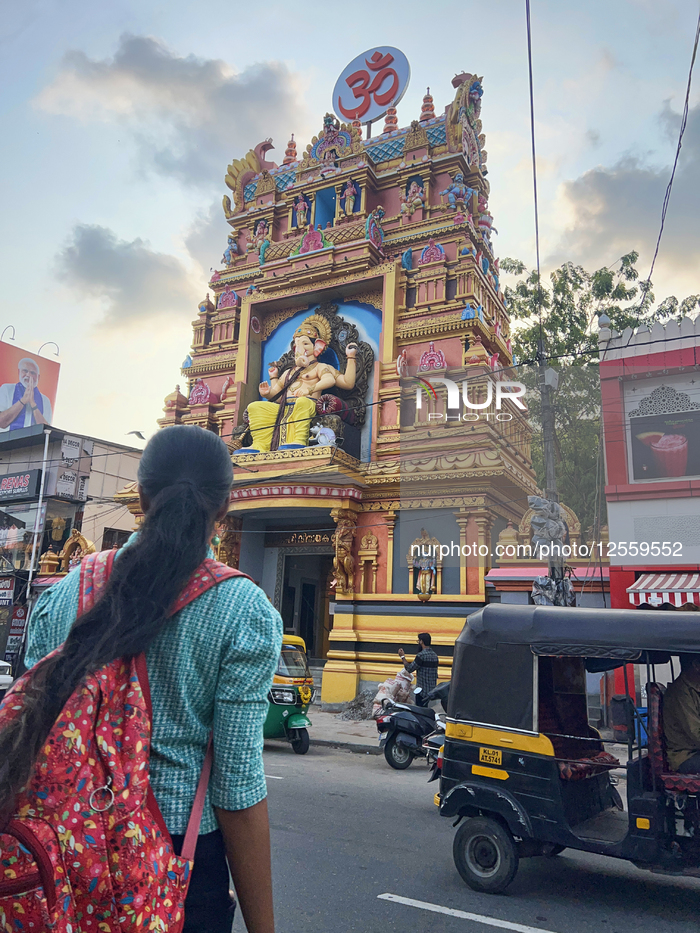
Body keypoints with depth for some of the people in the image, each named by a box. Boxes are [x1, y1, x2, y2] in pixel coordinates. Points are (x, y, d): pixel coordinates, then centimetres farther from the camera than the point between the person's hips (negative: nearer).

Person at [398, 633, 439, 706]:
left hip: (423, 690, -8)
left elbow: (409, 669, -13)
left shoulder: (421, 655, -18)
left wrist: (402, 657, -3)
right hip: (431, 690, 8)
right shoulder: (435, 655, 11)